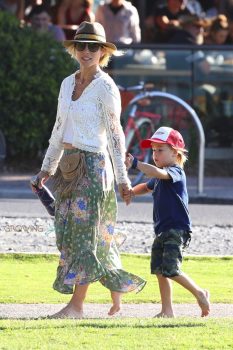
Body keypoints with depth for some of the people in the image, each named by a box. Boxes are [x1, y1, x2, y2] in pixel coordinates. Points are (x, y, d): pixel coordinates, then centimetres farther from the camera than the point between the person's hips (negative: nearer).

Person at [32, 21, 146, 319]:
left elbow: (115, 133, -9)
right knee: (67, 232, 7)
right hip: (69, 165, 8)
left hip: (93, 164, -7)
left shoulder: (106, 87, -8)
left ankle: (76, 305, -5)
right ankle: (117, 290, 17)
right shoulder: (67, 84, 12)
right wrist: (48, 167, 21)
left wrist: (121, 177, -10)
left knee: (84, 231, -7)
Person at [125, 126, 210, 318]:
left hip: (177, 230, -10)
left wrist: (134, 163, -37)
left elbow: (157, 173, -31)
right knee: (159, 270, 7)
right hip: (162, 230, 10)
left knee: (170, 269, -17)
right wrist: (132, 192, 19)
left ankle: (200, 293, -1)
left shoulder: (176, 172, -11)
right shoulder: (160, 177, 17)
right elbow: (147, 186, 37)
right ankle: (167, 310, 12)